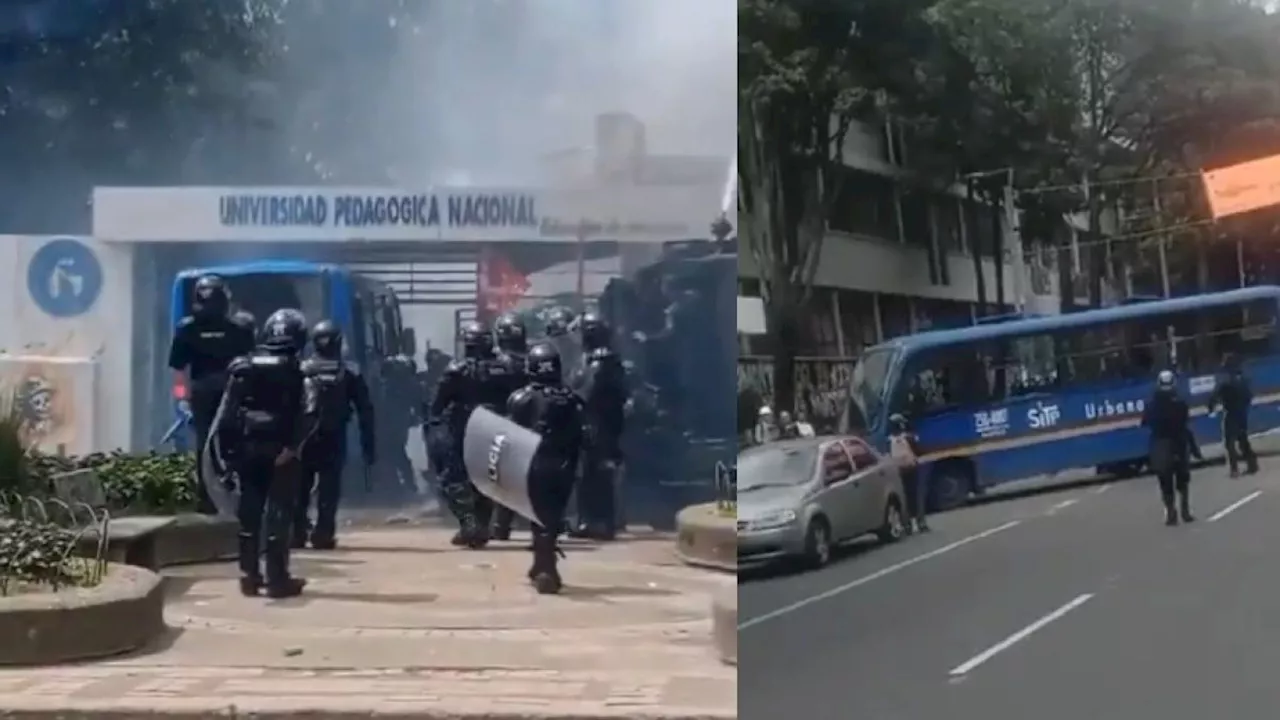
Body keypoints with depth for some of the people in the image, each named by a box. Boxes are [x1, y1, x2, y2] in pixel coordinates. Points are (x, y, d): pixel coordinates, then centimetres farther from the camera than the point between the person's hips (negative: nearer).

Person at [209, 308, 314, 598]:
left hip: (248, 449, 3)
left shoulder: (243, 368, 8)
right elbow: (308, 412, -19)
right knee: (278, 514, 0)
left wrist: (224, 455, 6)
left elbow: (226, 416, 4)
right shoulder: (299, 371, -3)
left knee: (248, 513, 13)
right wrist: (294, 446, -16)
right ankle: (277, 580, 0)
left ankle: (249, 576, 15)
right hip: (280, 451, -3)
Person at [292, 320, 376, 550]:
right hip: (334, 438, 0)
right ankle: (323, 534, -4)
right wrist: (368, 446, 2)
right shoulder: (349, 374, 0)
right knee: (329, 489, 2)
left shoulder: (301, 371, -2)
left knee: (300, 488, 11)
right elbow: (365, 412, -2)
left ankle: (297, 533, 10)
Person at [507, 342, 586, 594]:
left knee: (541, 517, 7)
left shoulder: (521, 399, -6)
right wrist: (571, 466, 9)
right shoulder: (571, 400, -2)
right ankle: (545, 567, 20)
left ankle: (545, 569, 1)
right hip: (561, 469, 1)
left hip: (533, 467, -1)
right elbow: (578, 440, 0)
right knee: (553, 518, 14)